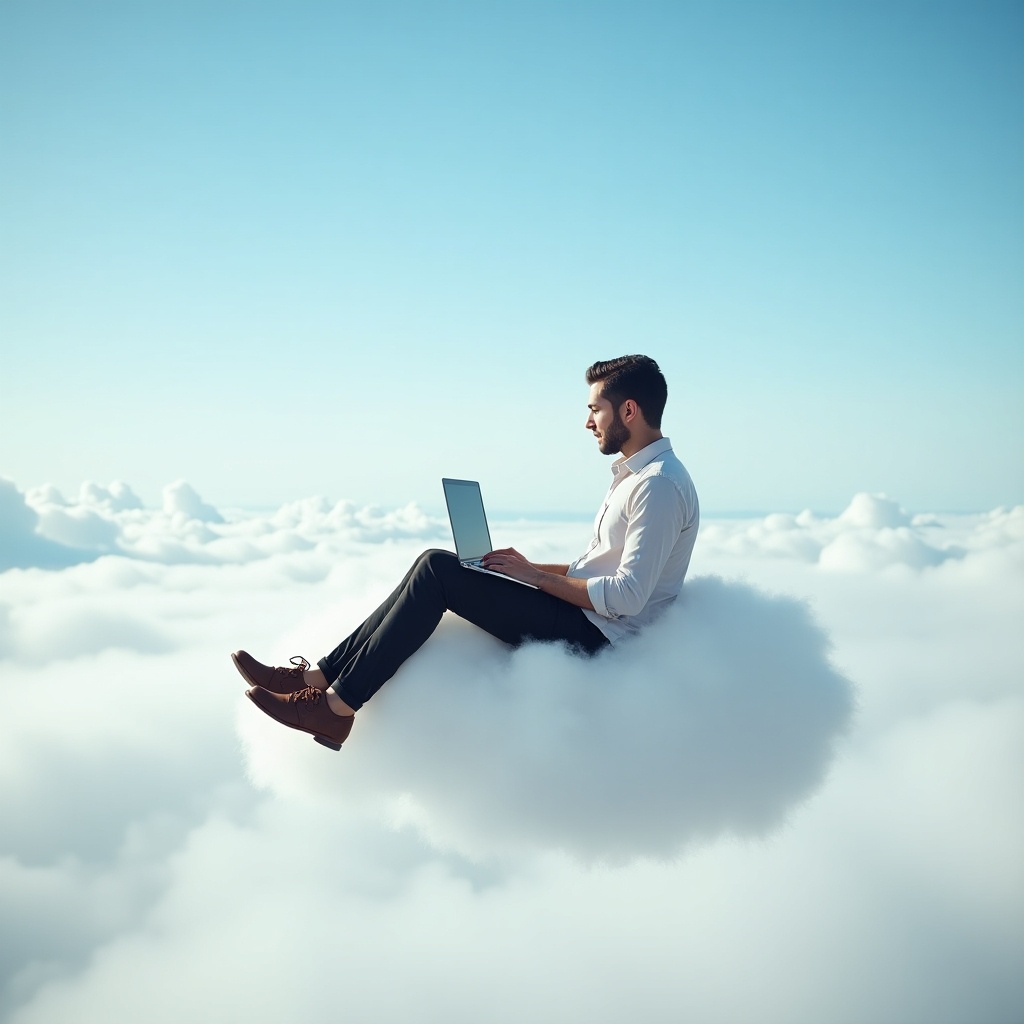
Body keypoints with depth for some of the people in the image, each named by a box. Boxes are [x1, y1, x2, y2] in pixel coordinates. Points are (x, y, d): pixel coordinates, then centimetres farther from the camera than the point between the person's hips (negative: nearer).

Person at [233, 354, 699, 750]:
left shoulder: (660, 486, -14)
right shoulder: (632, 475, 19)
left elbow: (626, 596, -22)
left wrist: (537, 576, -13)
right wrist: (526, 566, 9)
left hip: (591, 636, -10)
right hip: (585, 627, 10)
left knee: (437, 569, -17)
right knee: (434, 569, 1)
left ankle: (336, 708, -16)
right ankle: (322, 675, -1)